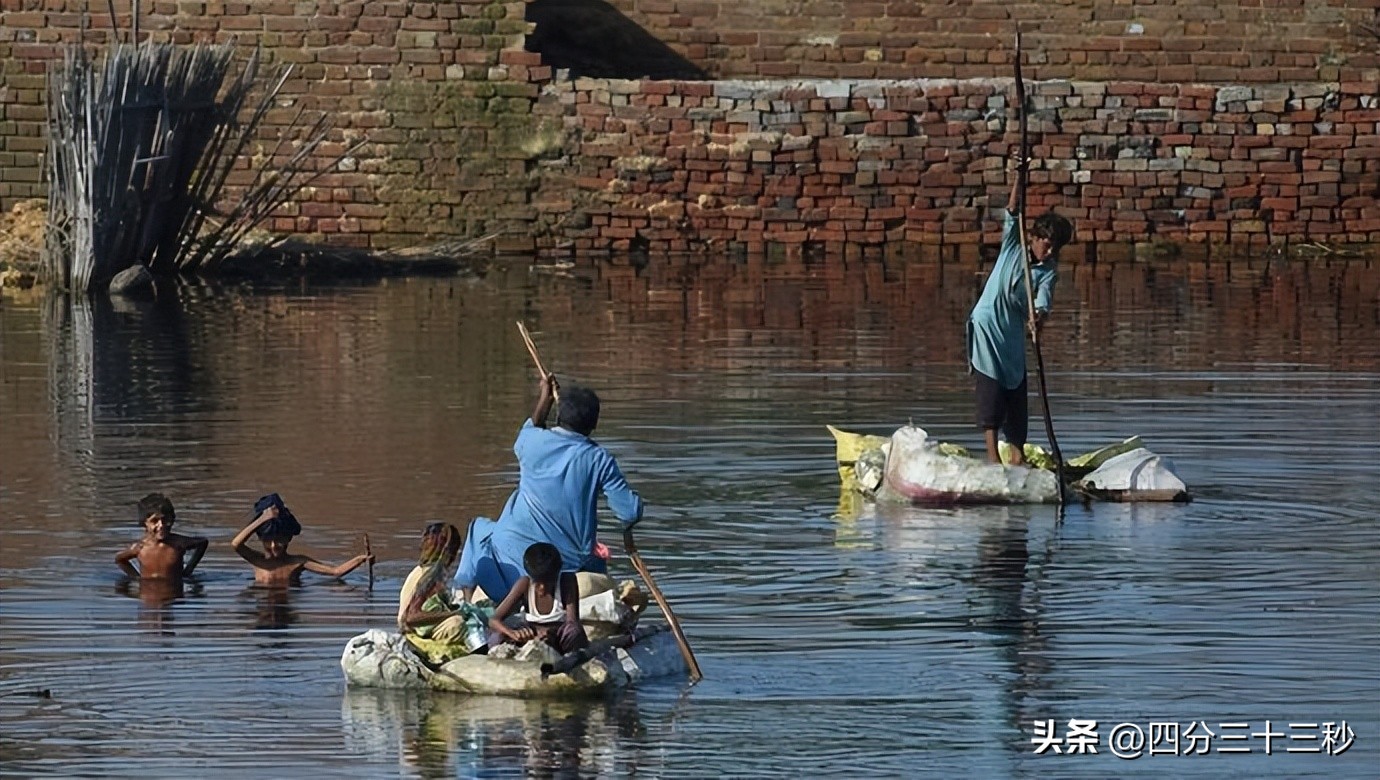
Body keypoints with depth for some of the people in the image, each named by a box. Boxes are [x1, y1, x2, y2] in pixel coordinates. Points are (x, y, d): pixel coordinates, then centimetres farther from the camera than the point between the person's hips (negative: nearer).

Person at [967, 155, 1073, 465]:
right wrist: (1020, 177, -30)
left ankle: (1017, 454, 12)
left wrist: (1040, 315, -42)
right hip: (987, 325, -4)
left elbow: (1043, 300, -19)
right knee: (991, 387, -10)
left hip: (1013, 332, 4)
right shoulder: (1013, 246, -4)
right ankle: (992, 454, -13)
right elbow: (1013, 212, -17)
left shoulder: (1048, 271, -2)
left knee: (1016, 388, 4)